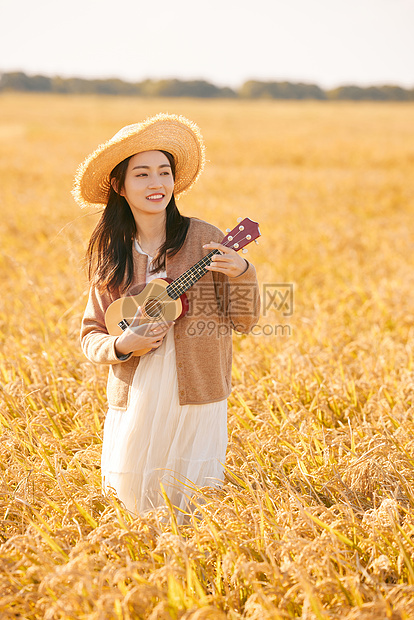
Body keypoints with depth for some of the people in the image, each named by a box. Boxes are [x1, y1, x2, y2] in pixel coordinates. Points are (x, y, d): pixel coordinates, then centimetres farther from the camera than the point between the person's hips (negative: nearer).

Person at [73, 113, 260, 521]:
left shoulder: (205, 240, -4)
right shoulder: (109, 256, 2)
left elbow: (243, 322, -1)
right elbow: (90, 335, 7)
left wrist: (241, 275, -19)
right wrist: (121, 345, -13)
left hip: (197, 398, -1)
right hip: (134, 400, 2)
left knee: (194, 511, 4)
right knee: (132, 501, 7)